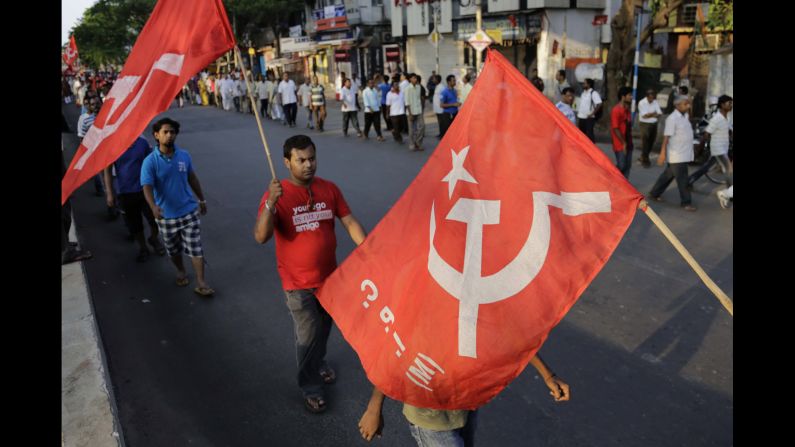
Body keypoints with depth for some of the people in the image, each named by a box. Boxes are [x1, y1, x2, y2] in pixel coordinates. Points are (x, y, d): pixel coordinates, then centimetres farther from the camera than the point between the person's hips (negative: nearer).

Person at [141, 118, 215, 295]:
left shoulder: (184, 156, -3)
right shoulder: (150, 161, -14)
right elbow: (147, 187, -23)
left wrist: (201, 199, 18)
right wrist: (154, 207, -41)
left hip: (189, 211, 1)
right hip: (166, 215, -1)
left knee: (195, 248, -1)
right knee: (173, 249, 19)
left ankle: (201, 283, 5)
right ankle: (181, 271, 44)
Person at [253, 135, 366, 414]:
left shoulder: (329, 189, -4)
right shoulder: (277, 194, -16)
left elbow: (349, 221, -4)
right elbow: (261, 237, -26)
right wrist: (270, 203, -40)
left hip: (329, 276, 4)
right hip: (298, 282, -4)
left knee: (324, 327, 24)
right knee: (307, 335, 4)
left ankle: (319, 363, 53)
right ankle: (310, 386, 29)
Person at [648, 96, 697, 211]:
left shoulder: (685, 116, 11)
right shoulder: (672, 118, -16)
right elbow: (666, 136, -19)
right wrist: (663, 153, -21)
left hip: (684, 154, 9)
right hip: (677, 156, -9)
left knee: (668, 175, 17)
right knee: (682, 180, -2)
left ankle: (654, 194, 29)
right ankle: (686, 202, 7)